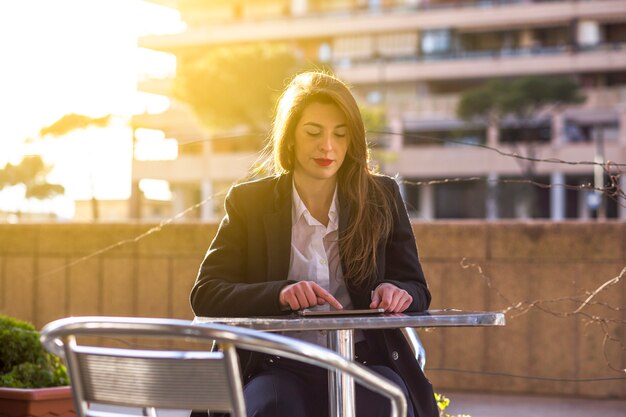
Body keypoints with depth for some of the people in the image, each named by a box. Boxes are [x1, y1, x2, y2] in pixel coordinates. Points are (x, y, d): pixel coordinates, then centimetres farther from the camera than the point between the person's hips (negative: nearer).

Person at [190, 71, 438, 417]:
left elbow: (417, 290, 13)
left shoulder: (381, 198, 10)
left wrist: (397, 292, -13)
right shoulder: (249, 202, 7)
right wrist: (279, 293, -20)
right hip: (281, 366, -1)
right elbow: (205, 295, -1)